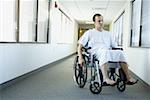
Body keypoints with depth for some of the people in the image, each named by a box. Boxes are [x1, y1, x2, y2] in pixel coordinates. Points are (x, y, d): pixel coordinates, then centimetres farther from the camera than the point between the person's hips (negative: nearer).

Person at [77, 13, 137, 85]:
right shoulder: (89, 32, 16)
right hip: (94, 52, -4)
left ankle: (128, 77, -34)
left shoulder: (108, 34, 27)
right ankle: (105, 78, -49)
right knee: (104, 51, -39)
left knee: (120, 52, -27)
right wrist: (80, 58, -8)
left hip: (107, 52, 4)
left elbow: (115, 46, 24)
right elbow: (79, 46, 8)